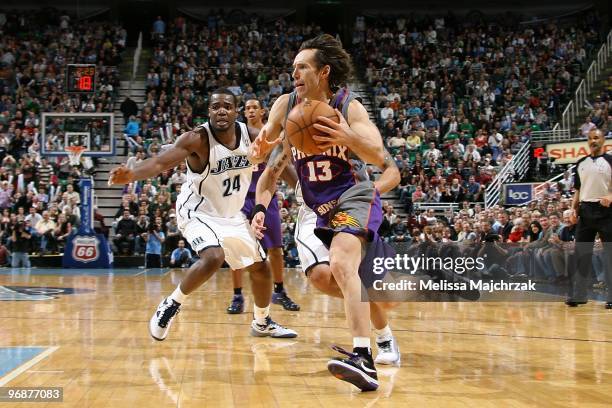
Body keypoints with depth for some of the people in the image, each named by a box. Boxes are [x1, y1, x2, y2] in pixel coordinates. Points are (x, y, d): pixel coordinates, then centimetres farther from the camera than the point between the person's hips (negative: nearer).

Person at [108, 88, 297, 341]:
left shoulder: (252, 136, -11)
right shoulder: (197, 139, -26)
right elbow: (160, 162, -39)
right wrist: (131, 175, -57)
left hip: (233, 216, 6)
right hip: (198, 212, -6)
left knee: (260, 268, 13)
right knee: (213, 258, -33)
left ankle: (262, 323, 38)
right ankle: (171, 305, -9)